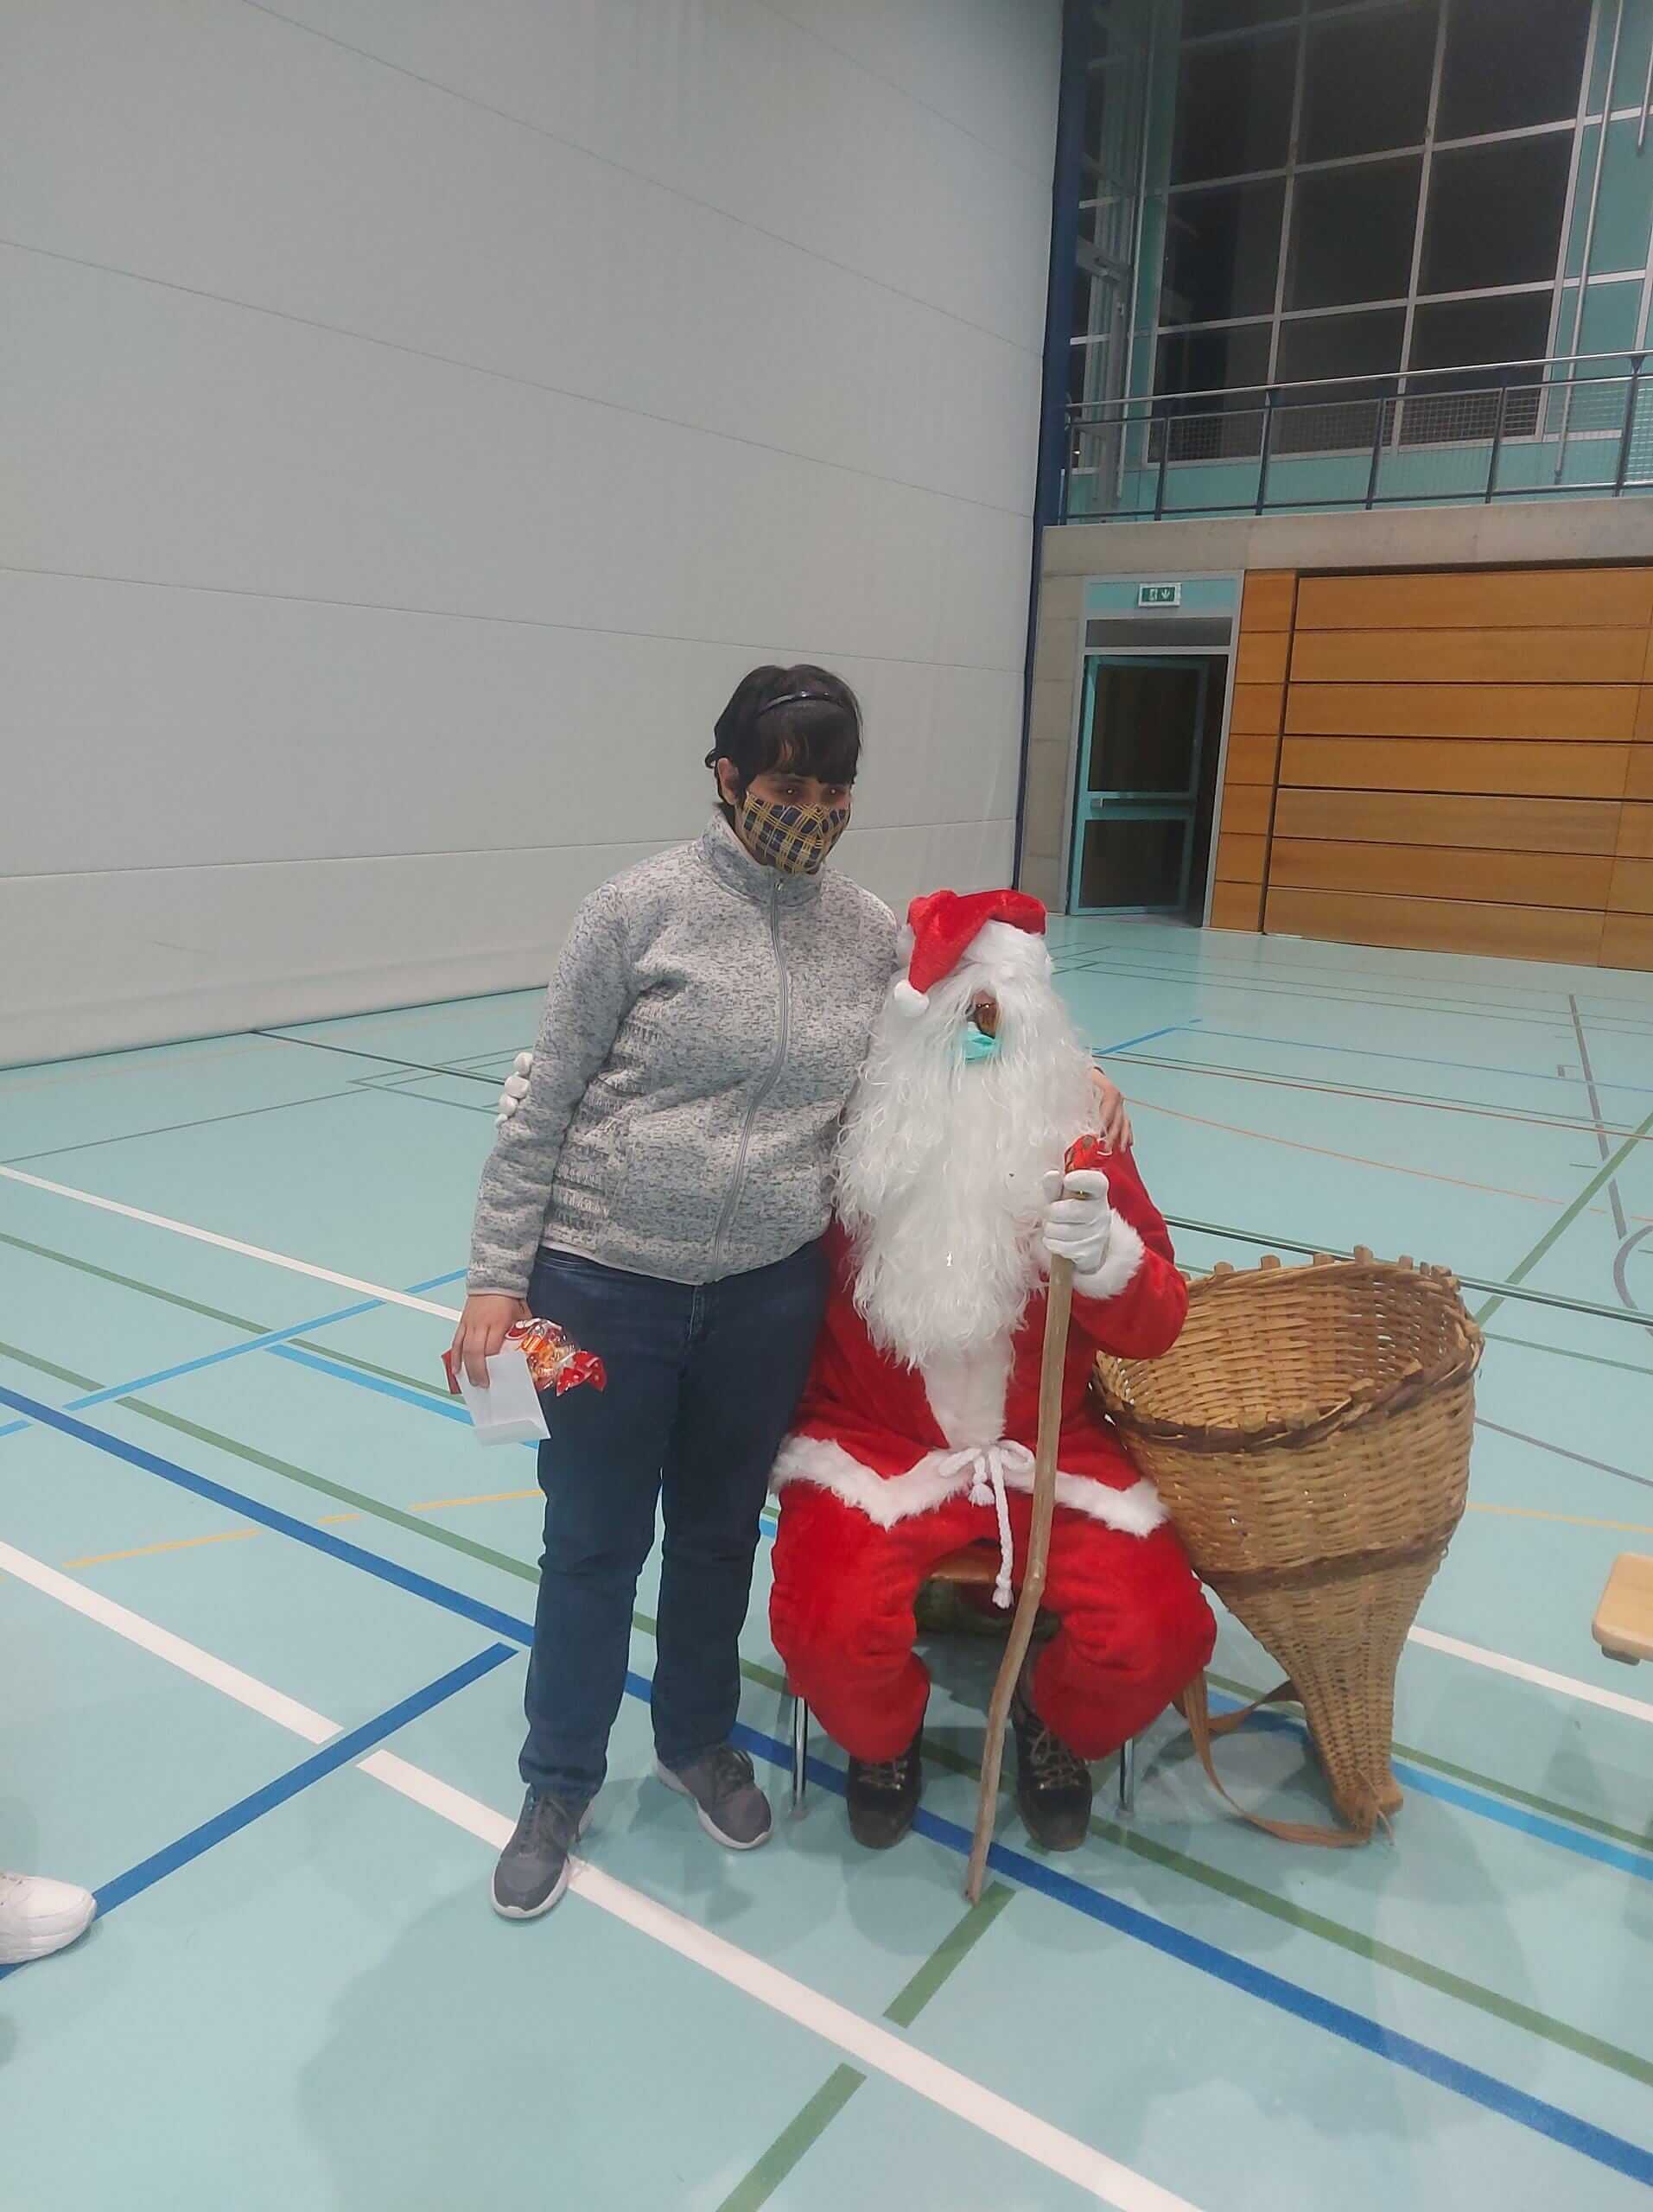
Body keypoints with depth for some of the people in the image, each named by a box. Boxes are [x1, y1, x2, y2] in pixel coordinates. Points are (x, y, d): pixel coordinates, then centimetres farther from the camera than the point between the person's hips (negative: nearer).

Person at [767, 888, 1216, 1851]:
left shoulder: (1075, 1130, -6)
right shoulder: (842, 1122, -7)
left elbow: (1156, 1327, -10)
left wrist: (1105, 1255, -30)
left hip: (1052, 1446, 1)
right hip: (875, 1442, -1)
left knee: (1158, 1640, -18)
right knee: (833, 1634, -26)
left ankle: (1055, 1727, 22)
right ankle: (886, 1738, 16)